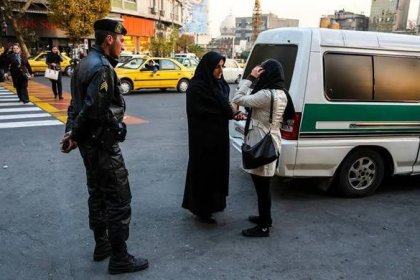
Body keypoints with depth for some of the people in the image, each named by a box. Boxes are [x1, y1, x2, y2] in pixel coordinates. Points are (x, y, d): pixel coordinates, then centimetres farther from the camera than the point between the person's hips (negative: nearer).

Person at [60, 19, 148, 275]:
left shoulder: (87, 63, 12)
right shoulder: (102, 68, -20)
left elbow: (77, 104, 12)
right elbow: (92, 110, -26)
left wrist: (71, 132, 2)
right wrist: (76, 136, -11)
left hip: (90, 143, 10)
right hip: (103, 144, -10)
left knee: (98, 194, 19)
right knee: (119, 200, -1)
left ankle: (102, 245, 33)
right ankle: (119, 258, 9)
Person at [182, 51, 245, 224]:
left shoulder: (220, 84, 8)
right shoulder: (196, 87, -17)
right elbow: (199, 112, -21)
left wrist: (234, 113, -8)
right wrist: (230, 114, -16)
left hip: (218, 135, 8)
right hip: (203, 138, -8)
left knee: (217, 169, 15)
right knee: (204, 171, 1)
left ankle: (213, 203, 31)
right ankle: (201, 210, 14)